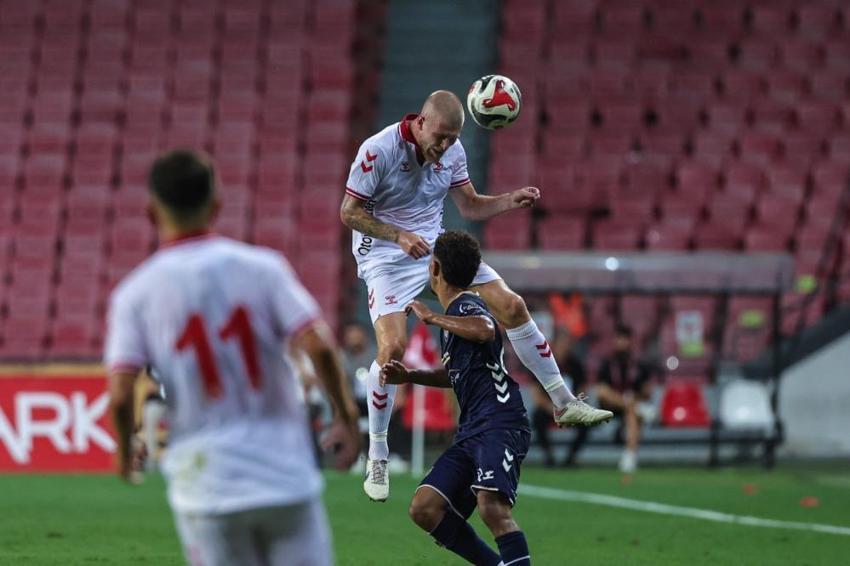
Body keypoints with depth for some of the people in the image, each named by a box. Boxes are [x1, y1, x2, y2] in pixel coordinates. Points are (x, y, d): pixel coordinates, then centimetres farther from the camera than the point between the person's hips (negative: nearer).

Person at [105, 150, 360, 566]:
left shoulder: (134, 293, -1)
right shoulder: (262, 267, 0)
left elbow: (119, 394, -10)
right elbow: (318, 344, -12)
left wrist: (123, 451, 9)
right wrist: (346, 416, 1)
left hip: (205, 485, 0)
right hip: (286, 477, 0)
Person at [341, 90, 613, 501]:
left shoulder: (452, 152, -2)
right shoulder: (378, 151, -19)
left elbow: (470, 206, 10)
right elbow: (349, 212, -14)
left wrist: (510, 201, -9)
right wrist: (399, 236, -27)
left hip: (438, 246, 5)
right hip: (386, 257, -5)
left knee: (511, 306, -4)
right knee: (392, 348, -22)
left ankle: (564, 404, 9)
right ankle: (377, 457, -5)